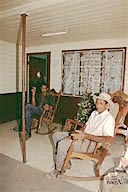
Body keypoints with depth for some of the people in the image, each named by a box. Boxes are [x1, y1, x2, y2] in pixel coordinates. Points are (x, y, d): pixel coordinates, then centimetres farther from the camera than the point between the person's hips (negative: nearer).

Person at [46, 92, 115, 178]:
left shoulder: (109, 119, -16)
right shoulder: (94, 113, 10)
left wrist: (86, 135, -29)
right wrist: (79, 134, -4)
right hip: (83, 136, 9)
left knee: (62, 144, -26)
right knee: (56, 135, 7)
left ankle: (58, 171, -2)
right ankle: (64, 160, 17)